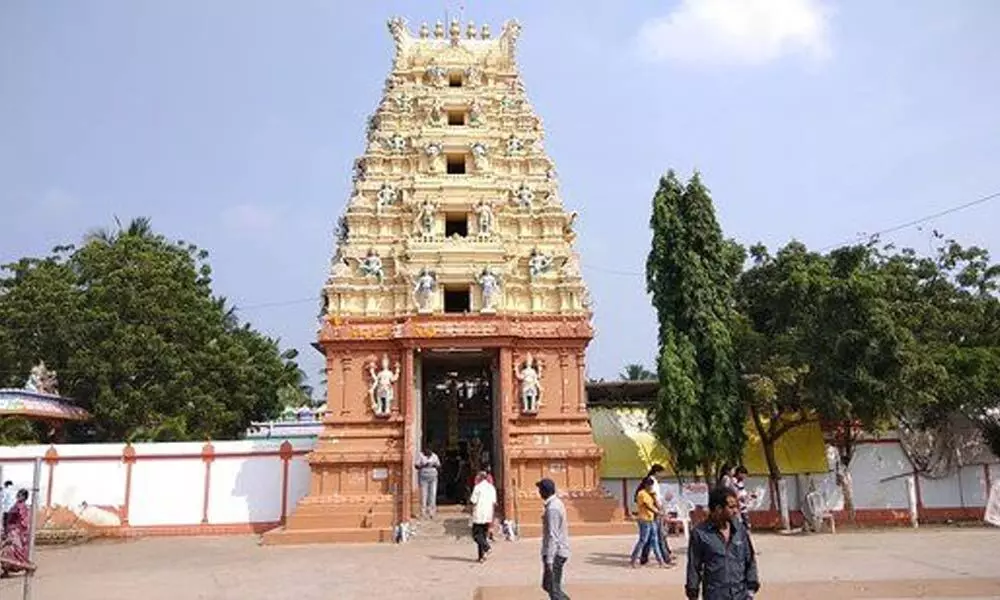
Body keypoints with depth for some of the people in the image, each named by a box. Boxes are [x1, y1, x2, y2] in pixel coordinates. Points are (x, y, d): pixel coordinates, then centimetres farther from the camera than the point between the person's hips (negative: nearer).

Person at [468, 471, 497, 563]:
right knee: (484, 535, 11)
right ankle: (482, 556, 9)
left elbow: (473, 501, -11)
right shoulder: (491, 487, 10)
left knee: (476, 534, -1)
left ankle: (486, 548, -22)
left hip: (479, 515, -6)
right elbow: (494, 502, 7)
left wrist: (469, 500, 9)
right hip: (488, 516, 6)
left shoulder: (478, 487, -7)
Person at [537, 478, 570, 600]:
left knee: (553, 588, -2)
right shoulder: (557, 503, 11)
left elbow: (553, 537, -24)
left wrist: (549, 560, -24)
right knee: (547, 585, 17)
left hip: (555, 553, -10)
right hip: (558, 552, 10)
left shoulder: (552, 508, -20)